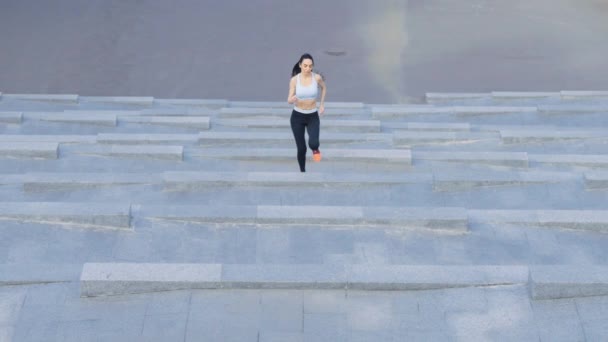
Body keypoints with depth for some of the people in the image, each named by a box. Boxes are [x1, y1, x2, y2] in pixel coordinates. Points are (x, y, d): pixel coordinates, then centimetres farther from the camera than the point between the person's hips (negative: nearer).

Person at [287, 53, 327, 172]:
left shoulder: (317, 77, -10)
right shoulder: (294, 80, -11)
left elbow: (324, 88, 13)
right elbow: (289, 101, -9)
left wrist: (322, 104, 9)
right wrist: (292, 99, -33)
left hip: (313, 116, 0)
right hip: (297, 116, 0)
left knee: (313, 143, -23)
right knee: (301, 149, 2)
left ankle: (315, 149, 16)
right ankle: (302, 171, 28)